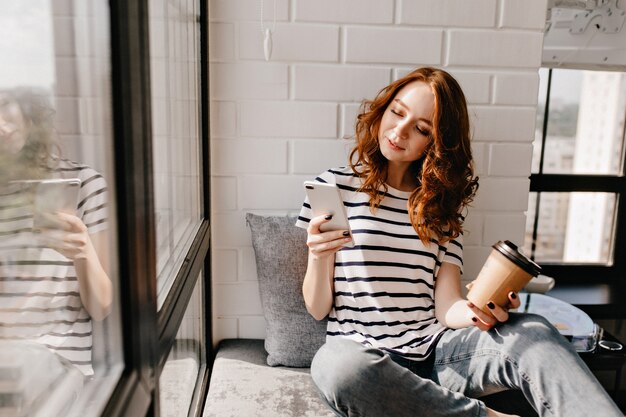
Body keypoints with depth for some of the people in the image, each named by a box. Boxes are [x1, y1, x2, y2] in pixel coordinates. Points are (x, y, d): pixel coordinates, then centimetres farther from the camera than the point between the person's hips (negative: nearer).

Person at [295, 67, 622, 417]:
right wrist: (319, 256, -21)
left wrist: (477, 312, -22)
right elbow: (318, 309, 0)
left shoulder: (443, 203, 11)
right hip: (360, 353, -1)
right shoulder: (335, 186, 1)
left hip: (434, 350, 2)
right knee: (339, 366, -37)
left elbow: (446, 306, 0)